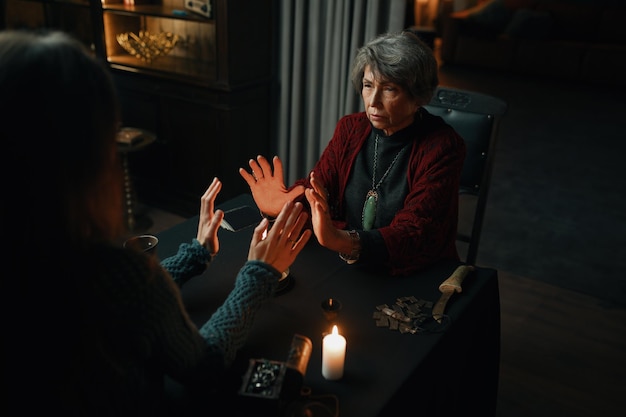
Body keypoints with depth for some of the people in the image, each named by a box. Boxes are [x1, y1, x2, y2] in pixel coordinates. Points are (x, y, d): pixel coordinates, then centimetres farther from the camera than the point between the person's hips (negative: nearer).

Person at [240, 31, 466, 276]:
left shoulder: (442, 147, -13)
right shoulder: (351, 128, 2)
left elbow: (415, 233, -22)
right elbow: (317, 186, -2)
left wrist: (343, 242, -38)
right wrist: (282, 206, -24)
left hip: (415, 280, -3)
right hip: (345, 267, 4)